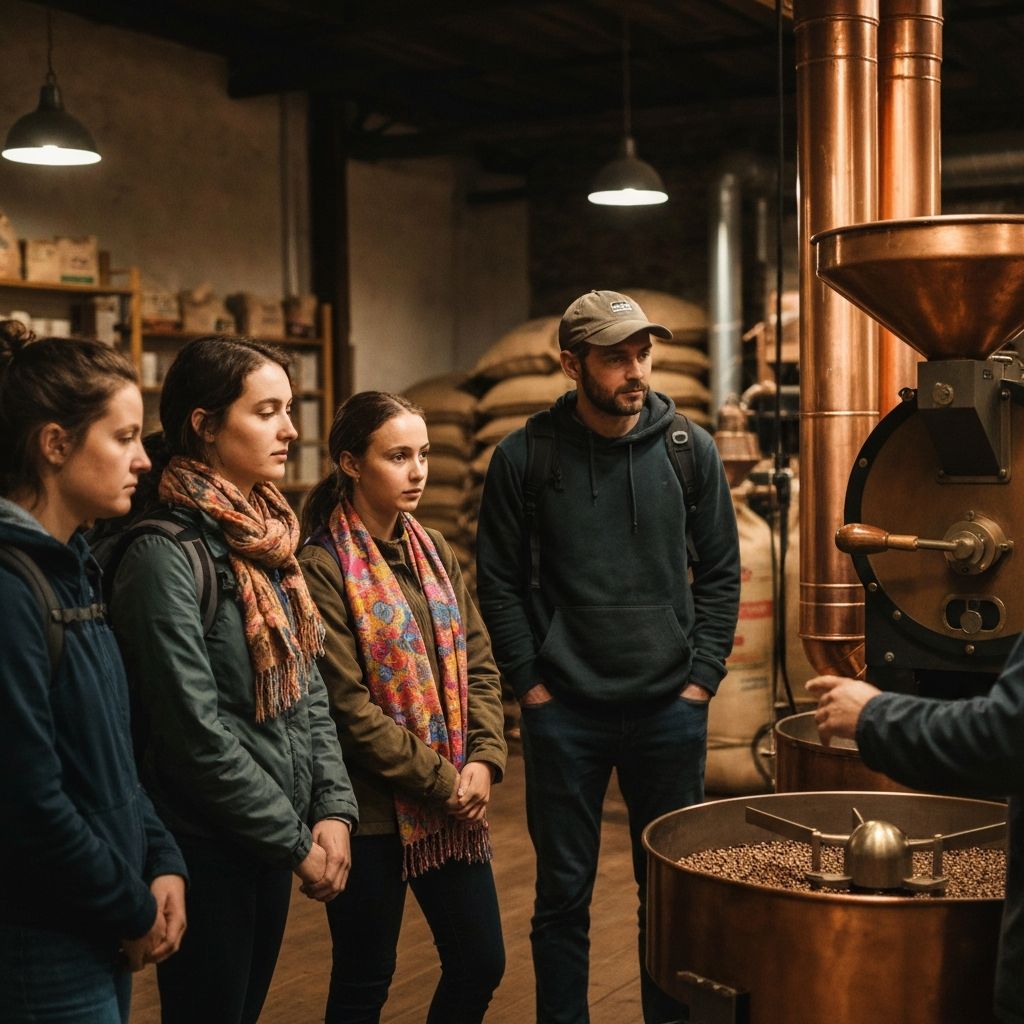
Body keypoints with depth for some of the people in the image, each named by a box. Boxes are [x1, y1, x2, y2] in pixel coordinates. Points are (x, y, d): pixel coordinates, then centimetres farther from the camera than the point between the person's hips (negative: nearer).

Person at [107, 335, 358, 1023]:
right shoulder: (164, 554, -19)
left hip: (274, 846, 8)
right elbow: (197, 735, -21)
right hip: (209, 854, -8)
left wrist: (334, 809, -1)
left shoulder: (268, 536, 7)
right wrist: (299, 841, -14)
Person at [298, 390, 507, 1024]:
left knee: (481, 962, 13)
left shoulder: (433, 552, 9)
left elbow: (478, 665, 9)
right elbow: (350, 708, -17)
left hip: (455, 803, 6)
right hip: (373, 810, -6)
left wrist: (484, 760, -5)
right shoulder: (324, 568, -13)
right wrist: (441, 781, -14)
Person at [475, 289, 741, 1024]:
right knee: (564, 893, 7)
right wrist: (530, 684, -4)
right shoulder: (524, 457, -3)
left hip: (670, 711, 1)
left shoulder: (690, 449, 1)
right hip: (564, 714, -1)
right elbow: (499, 582, 1)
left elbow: (720, 572, 5)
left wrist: (701, 678, -1)